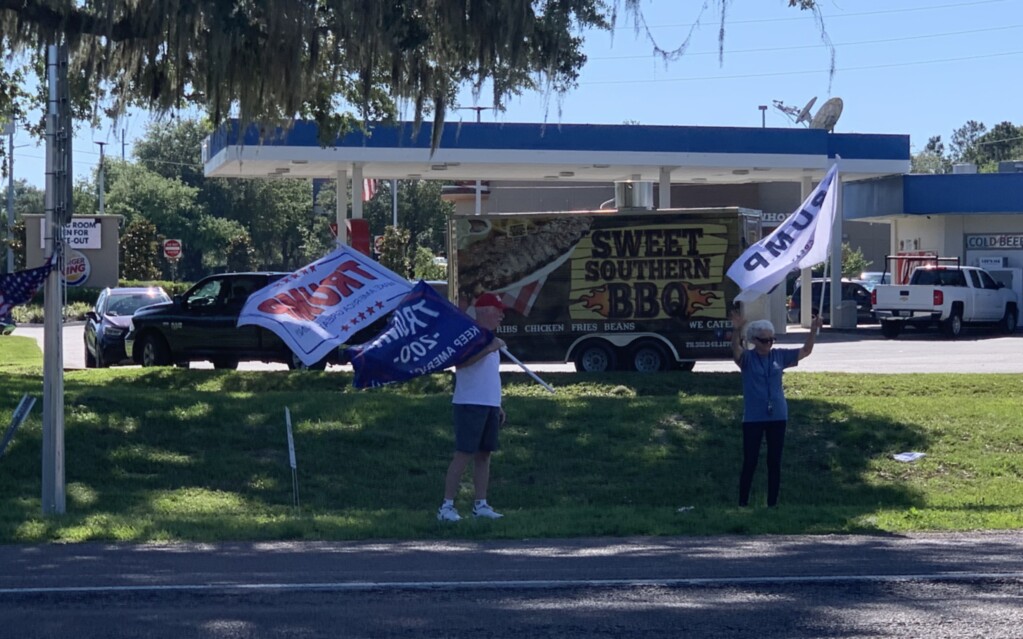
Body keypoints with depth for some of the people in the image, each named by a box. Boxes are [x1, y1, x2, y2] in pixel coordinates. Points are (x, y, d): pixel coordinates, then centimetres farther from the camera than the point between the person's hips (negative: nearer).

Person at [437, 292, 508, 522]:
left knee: (484, 454, 8)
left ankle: (481, 505, 12)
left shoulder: (489, 339, 19)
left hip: (489, 405, 9)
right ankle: (446, 505, -8)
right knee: (463, 454, -10)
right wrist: (488, 349, -27)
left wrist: (498, 406, 22)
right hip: (470, 404, -9)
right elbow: (459, 362, -27)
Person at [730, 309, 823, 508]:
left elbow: (806, 350, 7)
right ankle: (743, 504, 10)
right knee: (750, 462, 1)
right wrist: (737, 331, -48)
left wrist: (813, 330, -9)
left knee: (774, 462, 8)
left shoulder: (779, 356, 4)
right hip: (753, 418, -3)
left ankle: (772, 504, 17)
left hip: (777, 417, 3)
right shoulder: (747, 358, -6)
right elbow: (736, 350, -28)